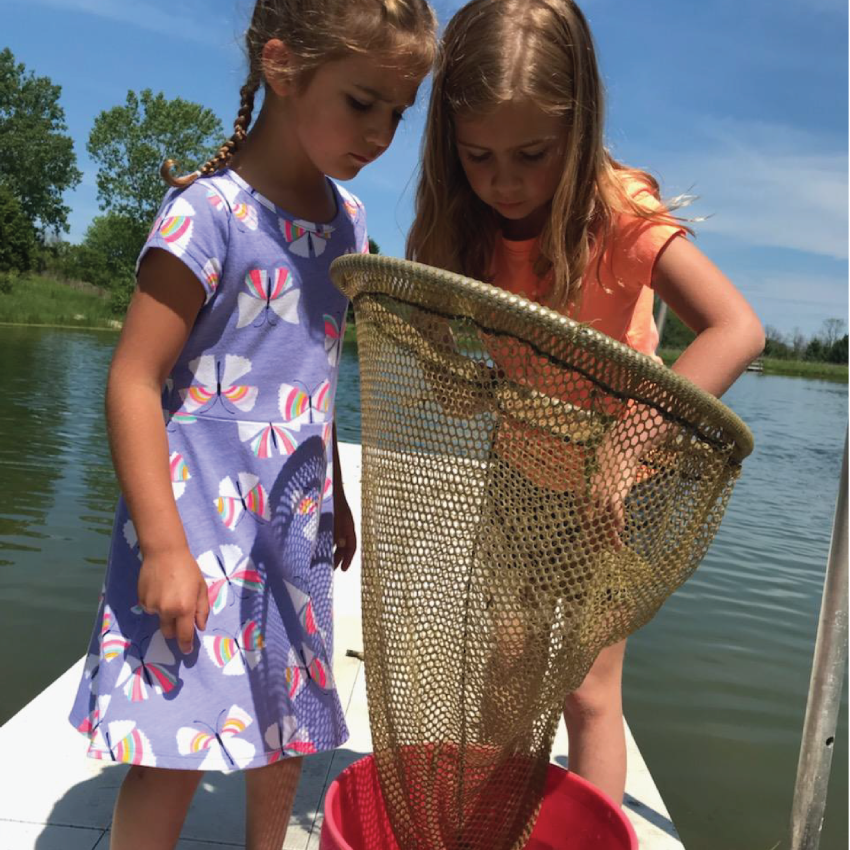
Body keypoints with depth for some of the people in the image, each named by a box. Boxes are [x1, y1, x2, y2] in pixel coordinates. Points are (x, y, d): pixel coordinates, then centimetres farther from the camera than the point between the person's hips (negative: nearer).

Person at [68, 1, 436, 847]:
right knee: (176, 745, -1)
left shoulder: (345, 218, 6)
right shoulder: (210, 211, -16)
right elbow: (133, 380, -16)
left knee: (288, 724, 19)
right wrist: (163, 545, -19)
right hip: (200, 522, -7)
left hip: (294, 522, 7)